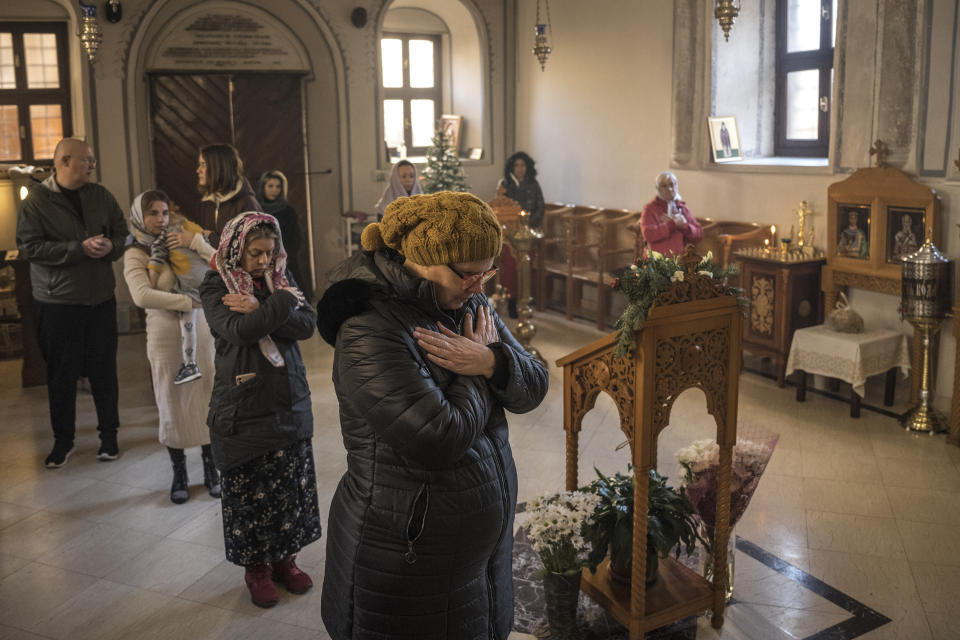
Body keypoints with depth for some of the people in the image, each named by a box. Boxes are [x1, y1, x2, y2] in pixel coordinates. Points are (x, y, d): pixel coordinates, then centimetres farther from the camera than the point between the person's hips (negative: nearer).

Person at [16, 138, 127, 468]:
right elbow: (29, 247, -14)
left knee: (104, 370, 9)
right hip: (57, 303, -3)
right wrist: (80, 248, -20)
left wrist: (110, 247, -11)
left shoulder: (100, 196, 6)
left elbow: (122, 233, 13)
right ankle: (63, 440, 21)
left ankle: (109, 434, 23)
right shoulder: (36, 200, -6)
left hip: (101, 299, 3)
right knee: (62, 375, 6)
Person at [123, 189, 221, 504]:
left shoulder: (186, 237, 6)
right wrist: (188, 301, -18)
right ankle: (179, 474, 22)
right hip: (166, 333, -2)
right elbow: (142, 296, -20)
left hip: (201, 330, 2)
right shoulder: (136, 254, -3)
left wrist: (196, 242, -12)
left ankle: (211, 469, 21)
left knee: (207, 398, 6)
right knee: (172, 403, 7)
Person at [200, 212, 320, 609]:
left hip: (289, 404, 4)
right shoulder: (215, 288, -6)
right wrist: (282, 304, -18)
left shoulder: (281, 278, 6)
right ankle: (256, 567, 26)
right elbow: (238, 331, -23)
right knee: (248, 491, 7)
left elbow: (307, 325, -8)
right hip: (243, 408, -3)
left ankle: (284, 558, 30)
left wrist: (259, 312, -18)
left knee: (291, 486, 10)